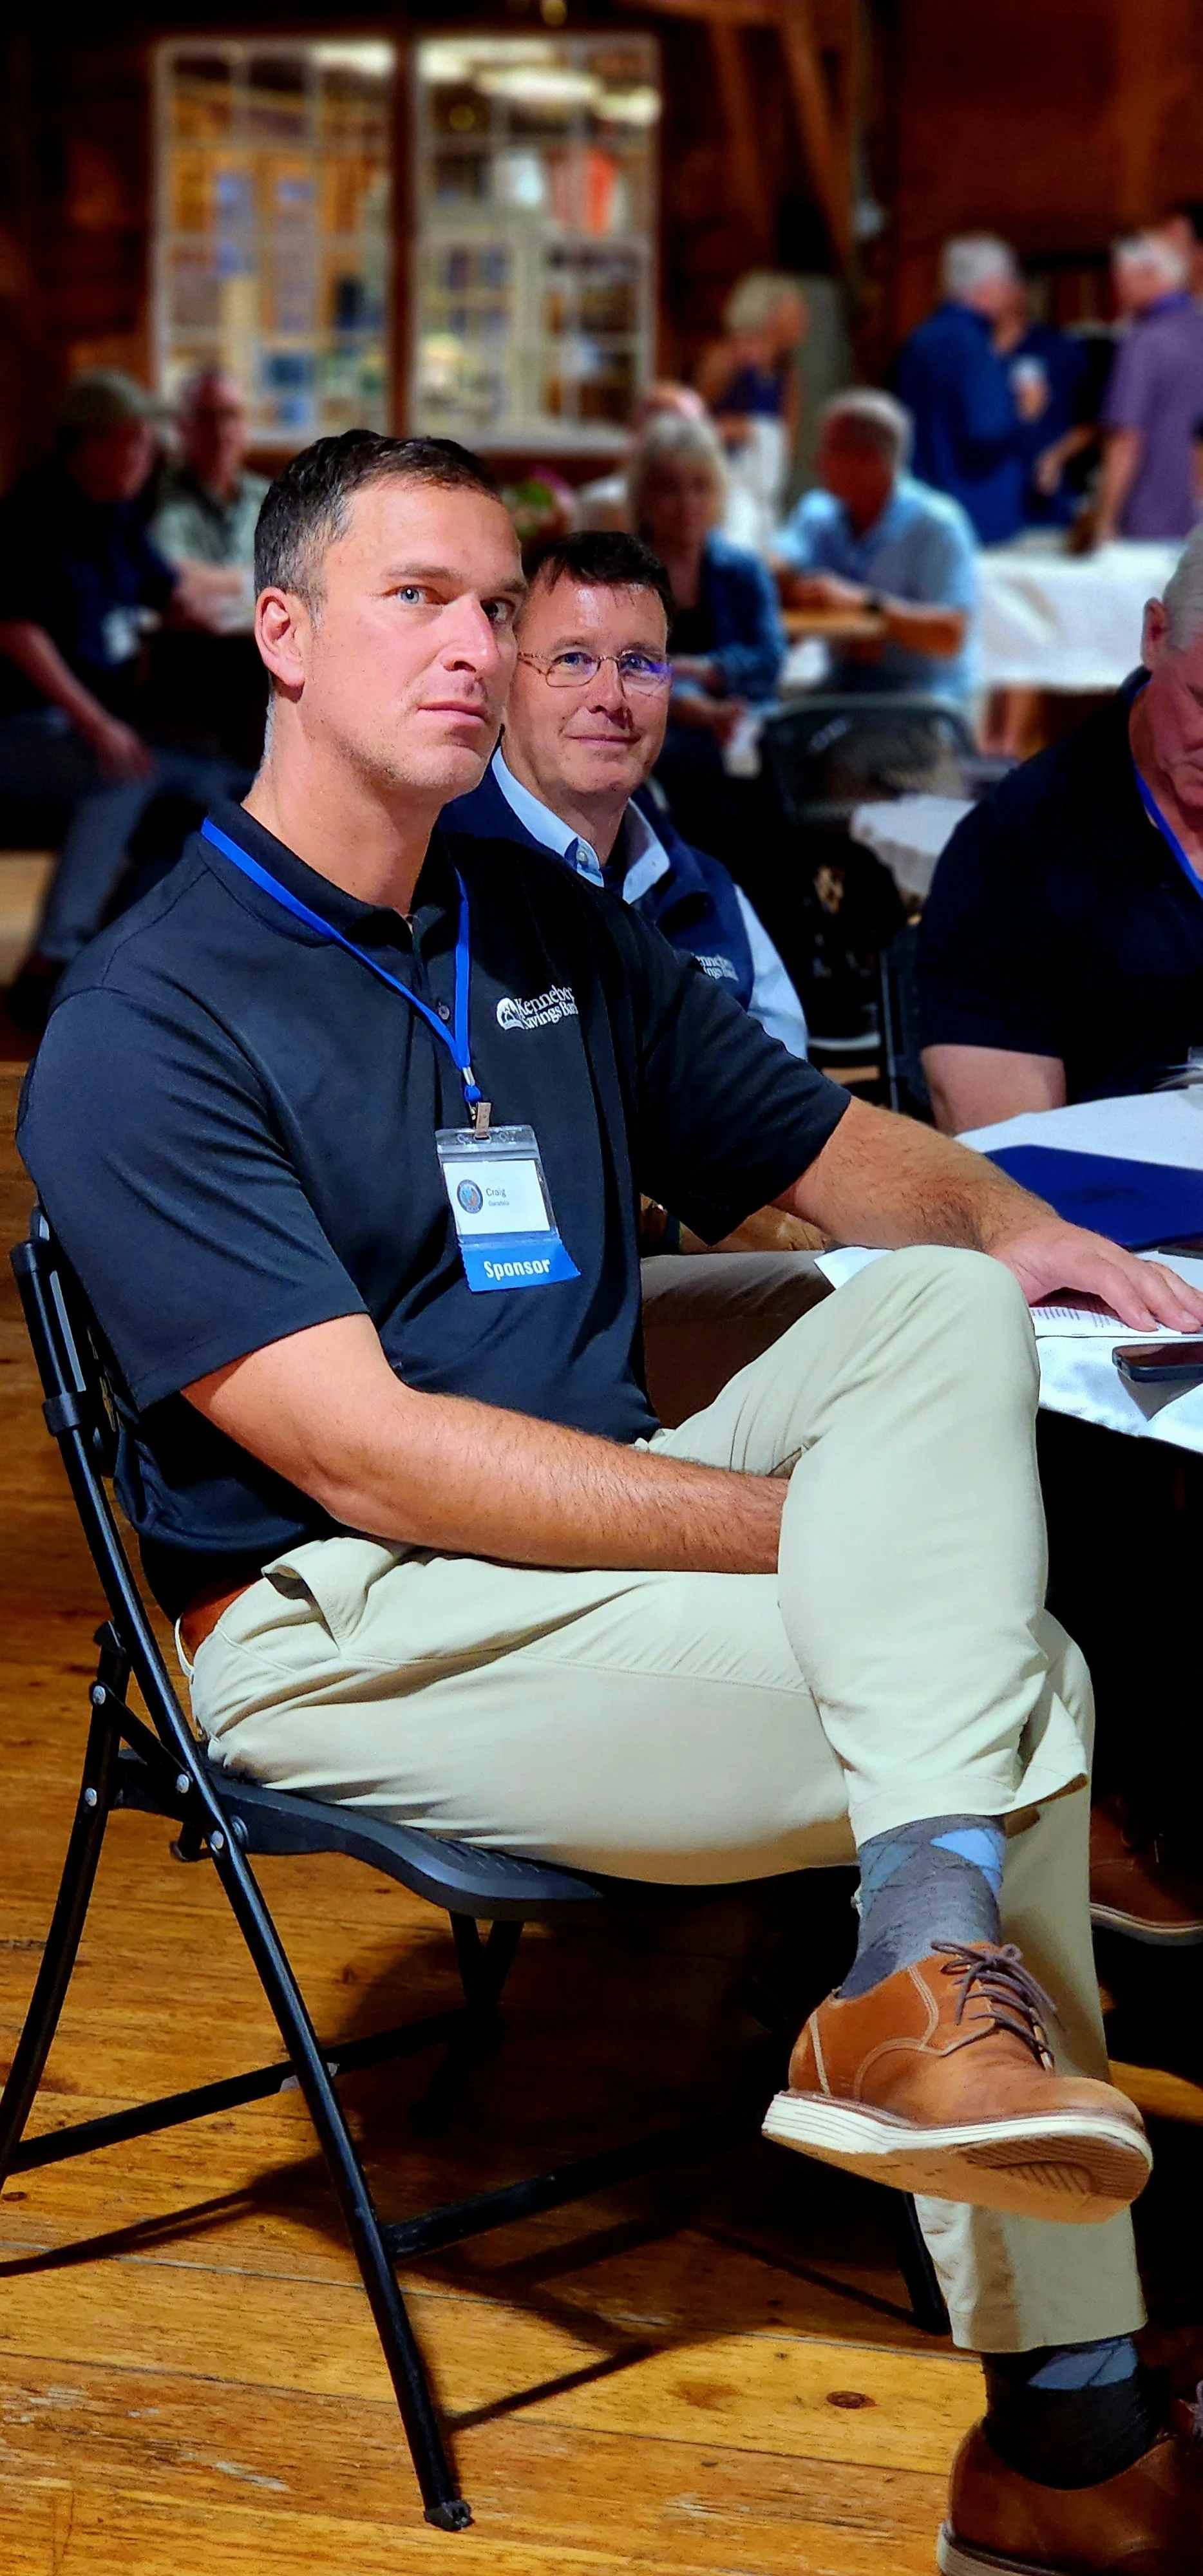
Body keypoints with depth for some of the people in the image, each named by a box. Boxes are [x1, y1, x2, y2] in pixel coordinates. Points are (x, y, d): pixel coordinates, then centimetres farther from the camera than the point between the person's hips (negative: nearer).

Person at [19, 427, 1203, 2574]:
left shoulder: (552, 932, 15)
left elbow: (826, 1147, 24)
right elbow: (361, 1452, -18)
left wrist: (1016, 1227, 0)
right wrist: (823, 1528, -21)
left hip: (622, 1516, 7)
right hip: (336, 1630, -7)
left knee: (943, 1307, -16)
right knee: (1010, 1679, -21)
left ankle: (935, 1968, -25)